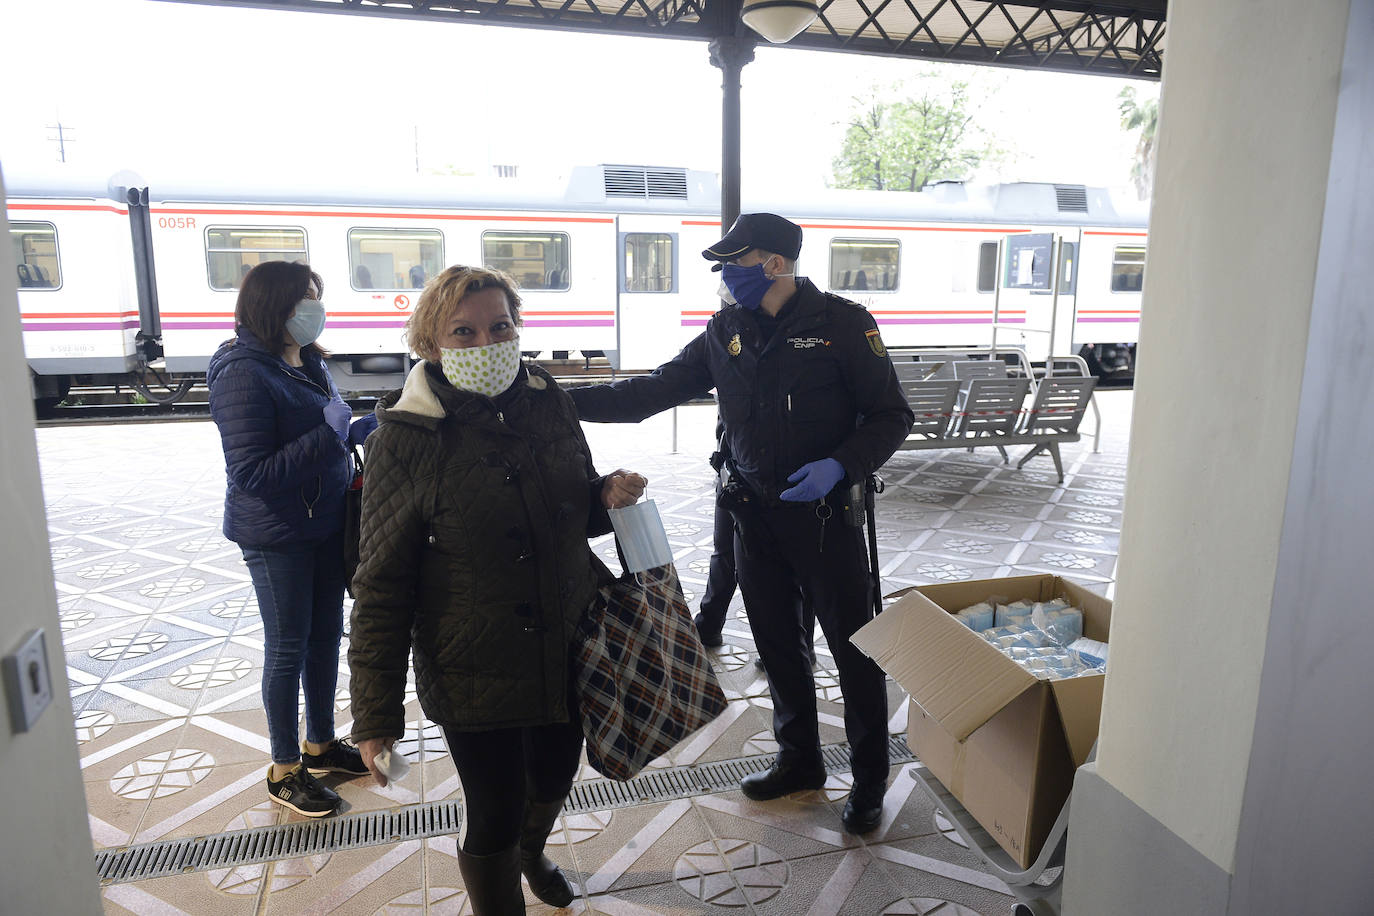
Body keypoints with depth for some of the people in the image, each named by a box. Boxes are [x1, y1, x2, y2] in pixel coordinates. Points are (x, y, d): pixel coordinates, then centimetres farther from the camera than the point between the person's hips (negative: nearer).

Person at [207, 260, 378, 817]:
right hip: (276, 536, -8)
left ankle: (320, 744, 37)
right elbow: (253, 473, -25)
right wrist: (332, 434, -29)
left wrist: (357, 430, -2)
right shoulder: (243, 375, -21)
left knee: (326, 635, 17)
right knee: (289, 646, 6)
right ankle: (285, 770, 25)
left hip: (326, 522, 8)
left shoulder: (306, 362, 6)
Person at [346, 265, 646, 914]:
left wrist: (608, 497, -12)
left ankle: (531, 850, 60)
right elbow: (382, 586, -12)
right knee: (493, 818, 8)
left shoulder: (548, 401, -4)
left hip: (568, 647, 5)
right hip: (475, 669, -5)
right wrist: (375, 713, -12)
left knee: (555, 776, 25)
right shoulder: (405, 439, -16)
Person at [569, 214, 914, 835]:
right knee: (777, 645, 16)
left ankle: (869, 780, 26)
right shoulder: (725, 331, 5)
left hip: (824, 515, -5)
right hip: (754, 516, 5)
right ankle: (799, 761, 37)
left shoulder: (843, 323, -10)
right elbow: (656, 390, 5)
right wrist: (565, 399, -3)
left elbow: (891, 416, -6)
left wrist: (838, 466, -23)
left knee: (855, 649, 5)